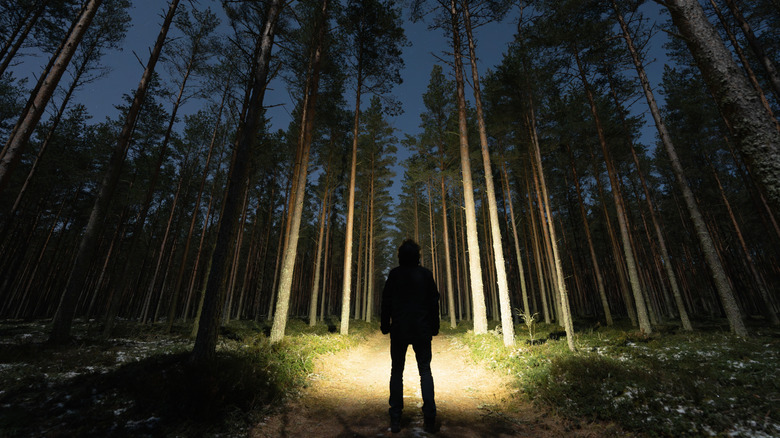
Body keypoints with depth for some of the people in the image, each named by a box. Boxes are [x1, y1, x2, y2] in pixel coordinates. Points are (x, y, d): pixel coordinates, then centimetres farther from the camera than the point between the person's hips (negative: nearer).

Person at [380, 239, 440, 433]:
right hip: (422, 331, 1)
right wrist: (434, 327, 11)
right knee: (425, 371, 11)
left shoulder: (394, 274, -4)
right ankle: (429, 419, 8)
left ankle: (395, 420, 13)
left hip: (399, 331, 0)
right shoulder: (426, 274, -2)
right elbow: (434, 302, 1)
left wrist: (385, 326, 8)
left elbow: (386, 302, -2)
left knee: (396, 372, 11)